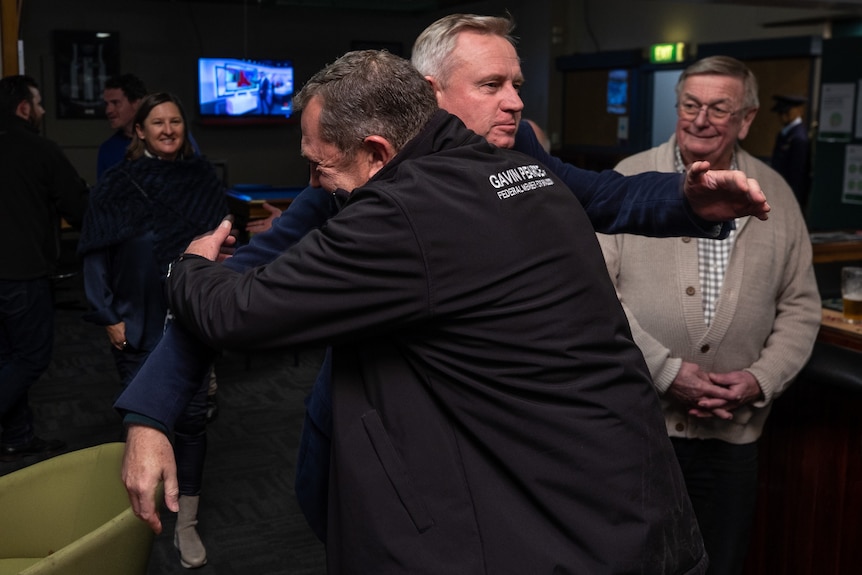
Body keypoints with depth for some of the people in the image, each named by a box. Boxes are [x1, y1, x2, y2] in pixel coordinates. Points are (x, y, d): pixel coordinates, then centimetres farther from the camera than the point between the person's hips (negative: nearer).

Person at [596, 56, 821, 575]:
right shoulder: (630, 180, -2)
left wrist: (762, 379, -6)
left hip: (735, 427, 3)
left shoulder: (776, 195, 7)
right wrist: (666, 371, -14)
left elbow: (801, 306, 10)